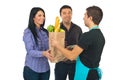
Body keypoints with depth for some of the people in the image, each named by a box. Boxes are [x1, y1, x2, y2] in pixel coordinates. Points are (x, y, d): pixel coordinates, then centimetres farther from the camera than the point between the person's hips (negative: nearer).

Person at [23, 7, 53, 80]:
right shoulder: (28, 32, -10)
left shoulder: (45, 32, 7)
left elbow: (48, 48, 9)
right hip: (32, 69, -5)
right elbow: (30, 51, -17)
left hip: (45, 68, 5)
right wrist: (43, 53, -33)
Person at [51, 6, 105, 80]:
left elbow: (72, 56, -20)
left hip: (85, 74, -8)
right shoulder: (100, 35, 6)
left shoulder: (87, 35, -23)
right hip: (94, 73, 9)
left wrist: (57, 45, -7)